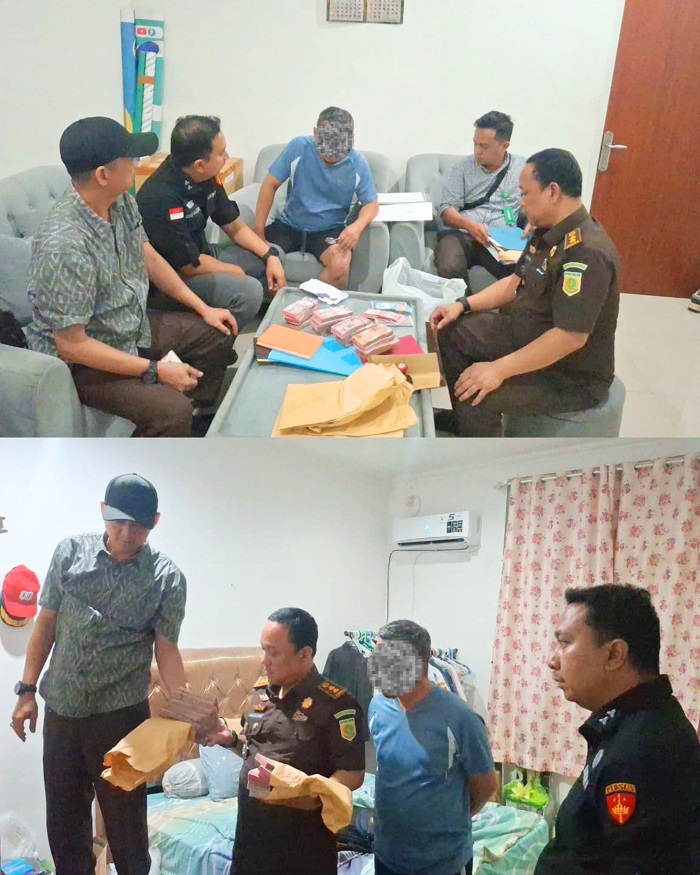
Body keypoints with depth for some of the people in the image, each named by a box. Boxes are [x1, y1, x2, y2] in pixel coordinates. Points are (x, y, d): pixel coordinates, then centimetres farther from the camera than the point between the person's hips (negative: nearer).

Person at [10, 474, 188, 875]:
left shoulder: (168, 578, -9)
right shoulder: (70, 551, -3)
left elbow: (166, 649, -7)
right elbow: (46, 624, 4)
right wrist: (27, 691, 3)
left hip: (121, 714, -3)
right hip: (61, 709, 3)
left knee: (125, 818, 9)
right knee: (63, 815, 15)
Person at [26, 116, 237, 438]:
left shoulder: (121, 201, -8)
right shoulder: (64, 245, -34)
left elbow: (148, 257, 10)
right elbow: (71, 345, -29)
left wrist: (202, 308, 9)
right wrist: (154, 370, -26)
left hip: (132, 327, 9)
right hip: (82, 359, -9)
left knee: (216, 335, 14)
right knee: (172, 410, -29)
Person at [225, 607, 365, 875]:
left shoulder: (336, 703, -16)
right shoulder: (261, 690, 4)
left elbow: (353, 774, -16)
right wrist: (227, 738, 2)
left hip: (304, 834, -6)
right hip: (252, 824, 6)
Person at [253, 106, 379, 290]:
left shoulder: (357, 163, -9)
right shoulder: (298, 147, -10)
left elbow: (371, 203, 0)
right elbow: (270, 185, -4)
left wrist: (357, 226, -24)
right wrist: (258, 228, -12)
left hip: (329, 230, -1)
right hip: (290, 225, 1)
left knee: (340, 264, -33)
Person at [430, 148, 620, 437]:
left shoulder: (586, 253, -29)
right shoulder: (548, 232, 2)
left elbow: (570, 337, -33)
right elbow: (516, 282, 15)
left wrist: (499, 370, -32)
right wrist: (463, 304, 4)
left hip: (572, 375, -10)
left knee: (475, 394, -29)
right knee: (450, 331, 11)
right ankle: (464, 421, 23)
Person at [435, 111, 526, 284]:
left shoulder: (523, 167, 12)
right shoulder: (464, 165, 11)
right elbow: (447, 209, 4)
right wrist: (468, 224, -17)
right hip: (460, 234, 1)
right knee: (448, 267, -34)